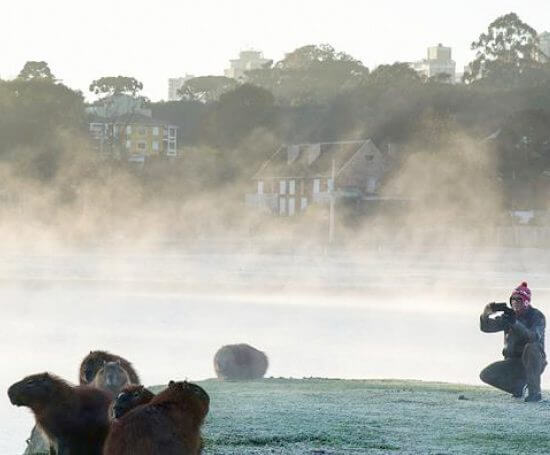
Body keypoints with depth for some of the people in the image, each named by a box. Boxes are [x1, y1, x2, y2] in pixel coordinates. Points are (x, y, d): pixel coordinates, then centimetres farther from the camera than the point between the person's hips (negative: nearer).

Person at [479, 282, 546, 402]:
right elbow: (485, 327, 0)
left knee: (531, 347, -38)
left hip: (534, 362, -4)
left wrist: (515, 323, -44)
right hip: (513, 363, 4)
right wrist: (489, 310, -21)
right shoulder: (509, 315, 5)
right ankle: (518, 386, 7)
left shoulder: (537, 316, -10)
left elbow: (534, 337, -30)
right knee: (486, 375, -16)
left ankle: (535, 392, -32)